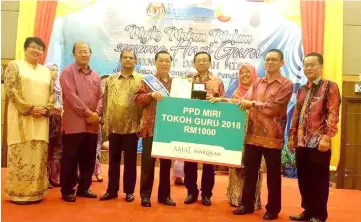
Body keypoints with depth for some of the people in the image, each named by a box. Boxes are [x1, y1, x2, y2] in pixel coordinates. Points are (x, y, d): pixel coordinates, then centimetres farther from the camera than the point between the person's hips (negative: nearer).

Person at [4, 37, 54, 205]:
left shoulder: (46, 71, 18)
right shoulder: (15, 65, 4)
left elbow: (52, 93, 13)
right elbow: (10, 90, -7)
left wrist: (46, 109, -5)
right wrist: (29, 108, -14)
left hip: (41, 120, 4)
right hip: (21, 117, -4)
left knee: (38, 155, 5)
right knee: (21, 154, -2)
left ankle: (35, 191, 14)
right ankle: (18, 192, 8)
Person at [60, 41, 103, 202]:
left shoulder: (95, 76, 17)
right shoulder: (67, 72, -1)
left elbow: (101, 97, 11)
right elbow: (71, 96, -13)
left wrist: (97, 113, -8)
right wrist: (88, 113, -15)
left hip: (92, 125, 6)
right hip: (74, 124, -5)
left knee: (89, 159, 11)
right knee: (70, 159, 1)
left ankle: (83, 188, 24)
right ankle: (67, 191, 13)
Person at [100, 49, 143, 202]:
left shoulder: (142, 80, 2)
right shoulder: (111, 79, 10)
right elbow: (106, 101, 10)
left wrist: (142, 123, -9)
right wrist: (105, 121, 3)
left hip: (132, 126, -2)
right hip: (114, 126, 2)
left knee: (130, 160, 6)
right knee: (113, 159, 10)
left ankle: (129, 191, 18)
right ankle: (112, 190, 22)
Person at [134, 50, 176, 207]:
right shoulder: (148, 80, 4)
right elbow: (137, 99, -6)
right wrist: (151, 94, -21)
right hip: (151, 127, -3)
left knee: (166, 162, 10)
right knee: (148, 161, -1)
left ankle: (164, 195, 21)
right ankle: (145, 195, 12)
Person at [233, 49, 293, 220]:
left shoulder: (286, 85, -2)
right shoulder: (257, 83, 15)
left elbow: (275, 108, -14)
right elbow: (245, 101, 5)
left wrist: (253, 103, -10)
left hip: (272, 137, -4)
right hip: (253, 134, 5)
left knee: (273, 174, 7)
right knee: (249, 171, 12)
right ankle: (247, 204, 26)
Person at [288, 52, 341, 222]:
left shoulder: (330, 87, -1)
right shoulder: (301, 90, 17)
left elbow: (333, 114, -10)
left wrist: (326, 137, -18)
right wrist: (292, 136, 14)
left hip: (319, 143, -6)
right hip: (301, 142, 6)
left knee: (319, 180, 3)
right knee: (304, 179, 12)